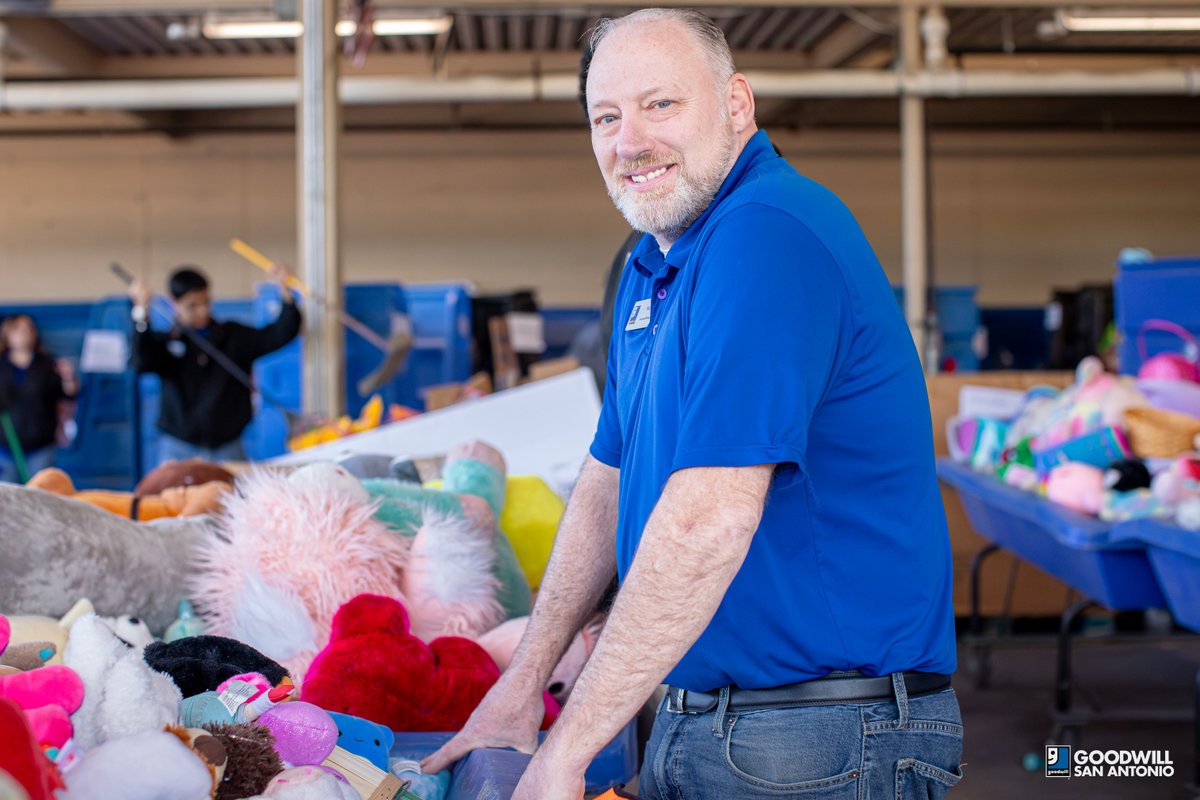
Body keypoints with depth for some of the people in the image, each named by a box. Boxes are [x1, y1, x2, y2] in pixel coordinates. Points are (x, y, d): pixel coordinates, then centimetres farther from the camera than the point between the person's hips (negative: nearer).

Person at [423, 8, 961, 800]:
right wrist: (524, 682, 14)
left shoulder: (765, 237, -21)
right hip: (693, 721, 9)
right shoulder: (653, 265, 12)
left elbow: (710, 521, -28)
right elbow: (608, 487, 19)